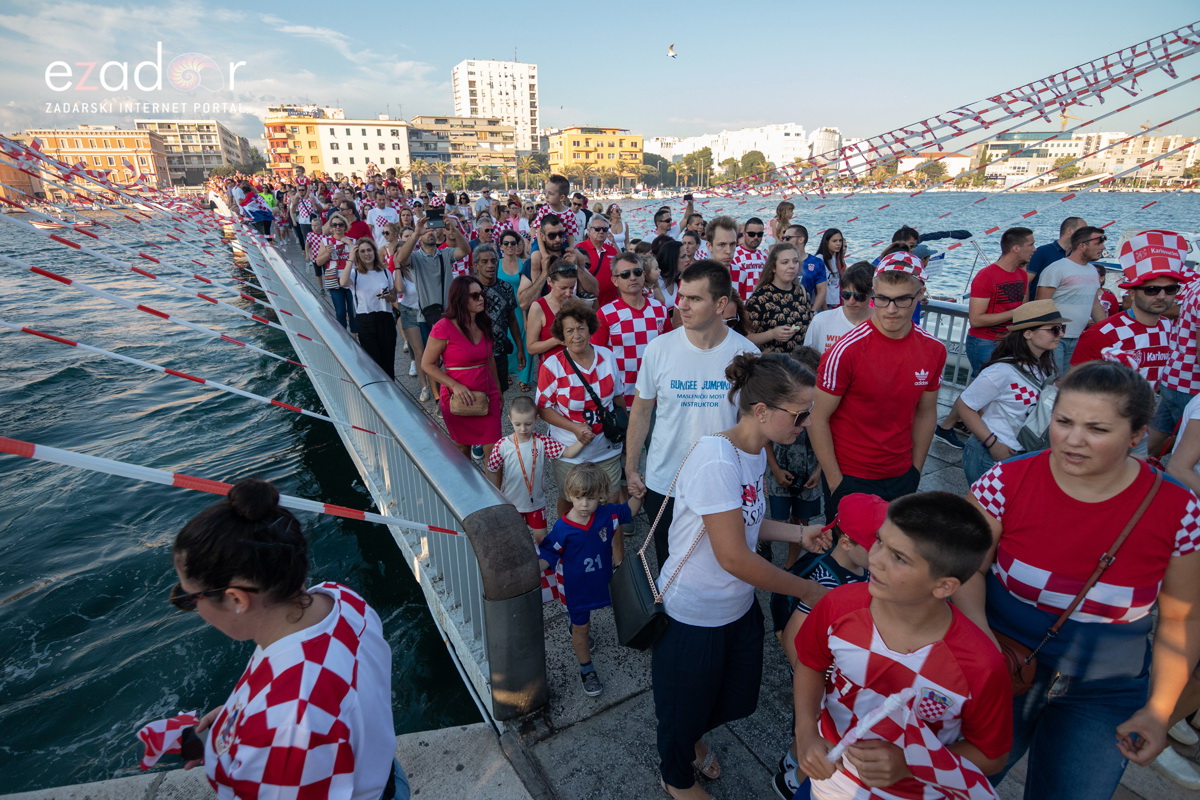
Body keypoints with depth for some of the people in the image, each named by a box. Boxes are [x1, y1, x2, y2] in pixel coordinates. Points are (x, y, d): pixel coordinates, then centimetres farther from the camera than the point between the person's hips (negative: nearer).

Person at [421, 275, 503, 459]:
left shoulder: (483, 324, 5)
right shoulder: (444, 327, -14)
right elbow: (427, 364, -10)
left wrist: (497, 388, 16)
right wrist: (455, 386, -19)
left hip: (487, 395, 4)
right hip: (458, 398, -4)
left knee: (494, 450, -1)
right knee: (462, 448, 14)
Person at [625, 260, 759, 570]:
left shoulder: (746, 353, -11)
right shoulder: (659, 348, -11)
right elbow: (641, 411, 0)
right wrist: (631, 468, 2)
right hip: (663, 483, 1)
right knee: (669, 568, 19)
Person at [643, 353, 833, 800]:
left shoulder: (755, 451, -3)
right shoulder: (717, 459, -31)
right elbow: (734, 557, -29)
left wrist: (800, 534, -5)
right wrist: (809, 591, -18)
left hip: (738, 605, 8)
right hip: (694, 615, -8)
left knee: (737, 699, 25)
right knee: (686, 704, 19)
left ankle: (692, 738, 58)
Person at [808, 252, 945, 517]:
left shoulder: (934, 350, -4)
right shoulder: (846, 351, -19)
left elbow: (925, 413, 8)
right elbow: (818, 418, -15)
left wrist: (916, 471, 7)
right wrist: (836, 482, -13)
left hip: (903, 477, 5)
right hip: (850, 478, -4)